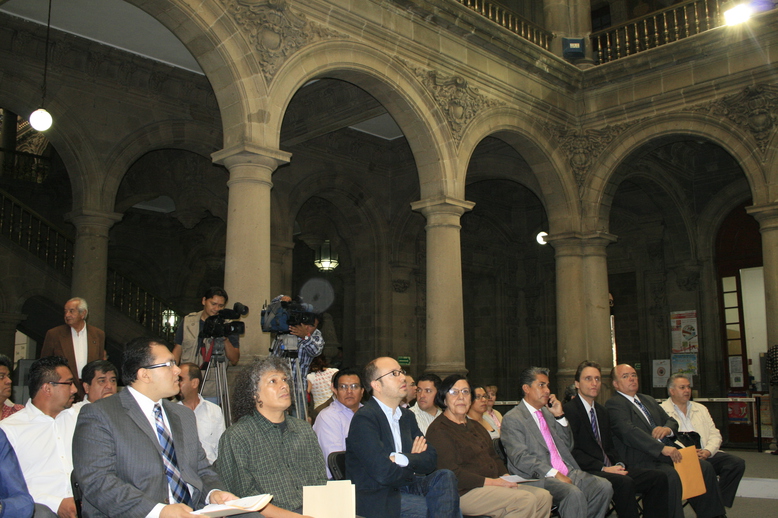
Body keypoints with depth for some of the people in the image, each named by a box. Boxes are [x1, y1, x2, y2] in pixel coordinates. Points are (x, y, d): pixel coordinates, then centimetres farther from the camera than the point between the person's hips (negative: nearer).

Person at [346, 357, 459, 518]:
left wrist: (403, 459, -17)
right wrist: (415, 463, -2)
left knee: (445, 477, -17)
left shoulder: (407, 416, 13)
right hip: (376, 496, -7)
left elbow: (431, 459, 3)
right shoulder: (364, 418, -13)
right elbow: (384, 473, -21)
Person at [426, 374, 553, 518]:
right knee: (525, 500, -24)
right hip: (463, 493, -9)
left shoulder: (475, 426, 22)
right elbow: (452, 474, -15)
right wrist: (493, 482, -17)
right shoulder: (438, 430, -8)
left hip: (493, 484, 9)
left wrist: (506, 477, 0)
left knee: (543, 496, -7)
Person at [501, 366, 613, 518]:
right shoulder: (512, 419, -4)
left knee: (604, 486, -15)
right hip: (539, 478, -7)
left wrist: (559, 416, 8)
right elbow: (521, 458, -14)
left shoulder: (547, 413, 20)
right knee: (574, 494, -33)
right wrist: (554, 474, -22)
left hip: (567, 471, 7)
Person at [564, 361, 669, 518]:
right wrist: (603, 468, -18)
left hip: (609, 468, 8)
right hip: (587, 472, -8)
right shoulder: (568, 410, -7)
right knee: (624, 482, -34)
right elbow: (573, 451, -14)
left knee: (658, 477, -8)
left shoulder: (602, 411, 21)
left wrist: (619, 464, 0)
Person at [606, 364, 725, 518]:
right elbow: (629, 432, -20)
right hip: (641, 460, -8)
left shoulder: (648, 400, 24)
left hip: (667, 454, 8)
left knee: (705, 468, -7)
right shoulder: (613, 404, -5)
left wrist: (667, 429, -4)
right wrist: (662, 448, -26)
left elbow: (672, 421, 22)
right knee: (670, 476, -33)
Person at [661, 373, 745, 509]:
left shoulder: (701, 409, 24)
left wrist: (708, 451, -5)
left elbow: (715, 435, 17)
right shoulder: (662, 410, 3)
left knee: (737, 463, -17)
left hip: (705, 454, 6)